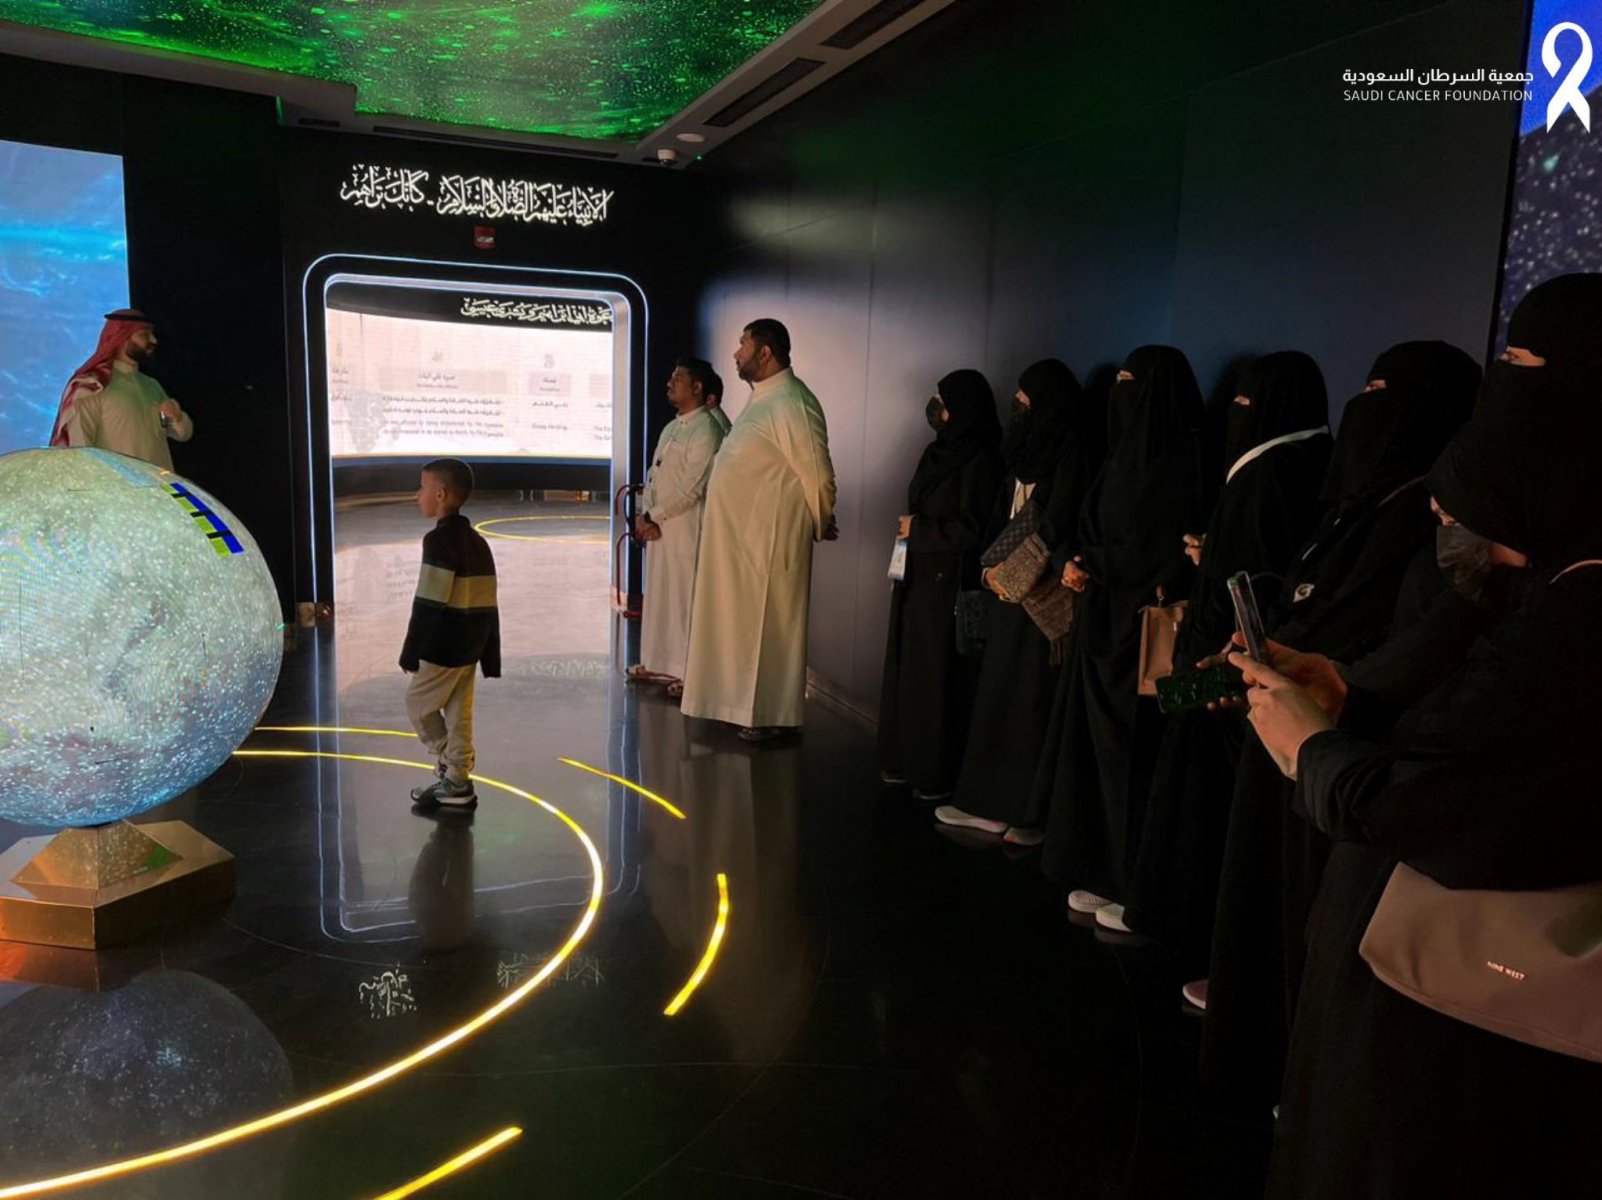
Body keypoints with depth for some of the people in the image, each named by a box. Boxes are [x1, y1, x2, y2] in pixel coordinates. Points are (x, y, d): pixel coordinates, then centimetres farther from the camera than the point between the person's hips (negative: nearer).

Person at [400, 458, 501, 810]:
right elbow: (488, 605, 13)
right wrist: (489, 656, 16)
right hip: (470, 644, 8)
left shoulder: (439, 540, -15)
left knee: (418, 703, 6)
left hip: (443, 645, -8)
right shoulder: (477, 541, 12)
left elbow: (428, 603, -18)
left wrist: (411, 652, -12)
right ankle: (456, 782, 17)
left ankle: (452, 772, 7)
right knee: (458, 713, 12)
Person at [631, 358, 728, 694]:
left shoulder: (706, 430, -13)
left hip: (685, 528, -9)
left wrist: (654, 517, -13)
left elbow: (691, 489, -18)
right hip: (656, 525, 9)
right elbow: (653, 474, 16)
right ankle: (657, 660, 26)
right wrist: (643, 514, 1)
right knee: (657, 594, 14)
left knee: (684, 597, -3)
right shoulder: (671, 428, 17)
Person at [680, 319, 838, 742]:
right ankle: (748, 703, 27)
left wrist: (820, 525, -4)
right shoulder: (762, 399, 13)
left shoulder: (791, 404, -18)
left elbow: (817, 474, -17)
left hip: (770, 541, -9)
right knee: (744, 623, 16)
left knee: (768, 626, 0)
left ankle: (770, 715, 12)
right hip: (742, 538, 10)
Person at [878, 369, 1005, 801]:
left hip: (949, 585, -8)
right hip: (917, 579, 8)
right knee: (906, 670, 12)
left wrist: (918, 529, -10)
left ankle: (938, 776, 10)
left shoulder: (979, 462, -13)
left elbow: (973, 530, -17)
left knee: (939, 678, -1)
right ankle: (905, 761, 23)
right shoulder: (939, 452, 11)